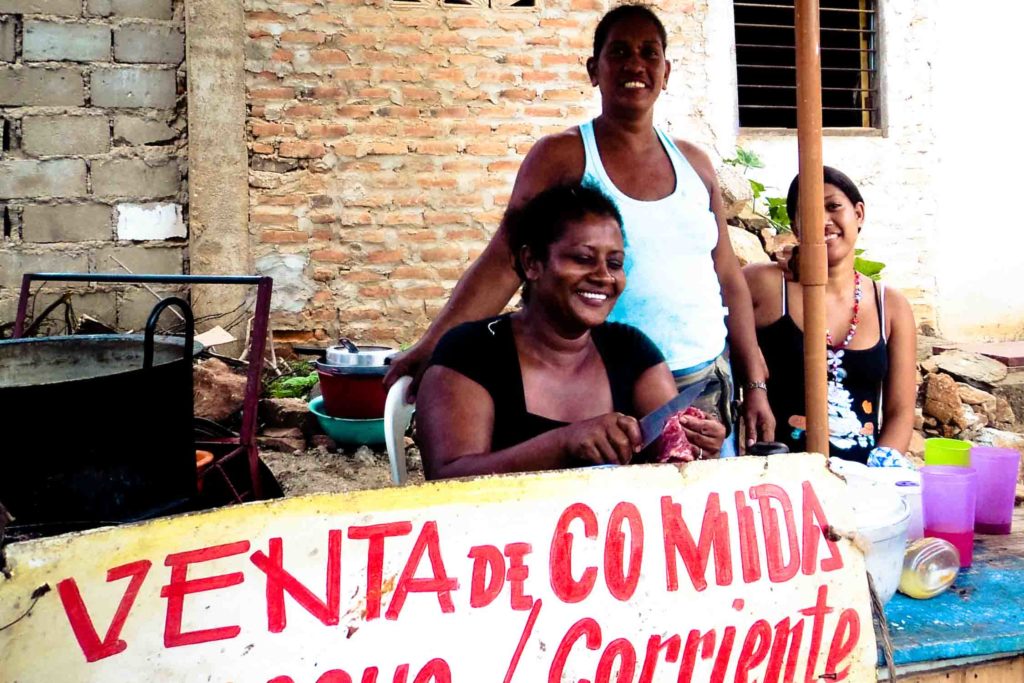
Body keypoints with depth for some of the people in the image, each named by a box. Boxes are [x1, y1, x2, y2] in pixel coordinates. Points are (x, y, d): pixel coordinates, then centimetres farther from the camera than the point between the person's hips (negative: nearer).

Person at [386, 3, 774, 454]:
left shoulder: (694, 164, 10)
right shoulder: (562, 157, -3)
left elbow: (729, 280, 12)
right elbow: (501, 265, -10)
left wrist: (755, 386, 8)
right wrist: (429, 348, -21)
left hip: (706, 384, 4)